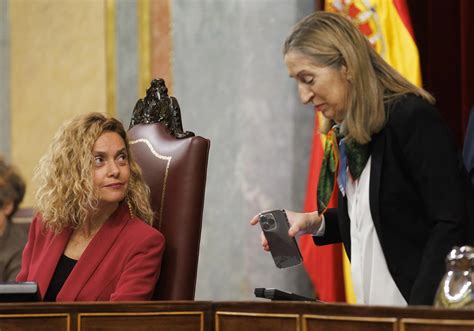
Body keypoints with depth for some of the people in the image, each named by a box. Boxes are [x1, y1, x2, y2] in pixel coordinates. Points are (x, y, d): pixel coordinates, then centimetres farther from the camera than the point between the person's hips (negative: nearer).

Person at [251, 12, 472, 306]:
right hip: (375, 311, 7)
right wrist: (316, 223, 7)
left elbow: (450, 225, -17)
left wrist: (419, 310, -22)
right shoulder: (347, 134, 12)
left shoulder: (415, 118, -12)